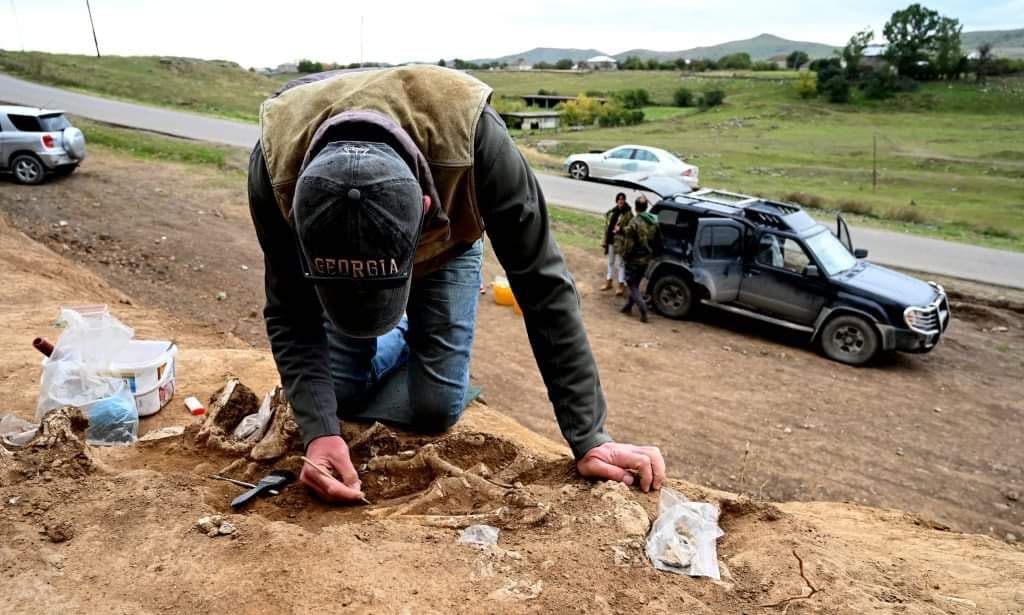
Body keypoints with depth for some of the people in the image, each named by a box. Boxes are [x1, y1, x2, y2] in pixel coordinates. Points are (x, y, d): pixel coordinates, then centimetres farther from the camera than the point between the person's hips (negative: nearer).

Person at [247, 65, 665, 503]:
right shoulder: (276, 161, -37)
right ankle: (399, 341, 28)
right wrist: (319, 433, -39)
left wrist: (588, 438, -33)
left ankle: (416, 342, 24)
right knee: (336, 393, -2)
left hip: (444, 246, -1)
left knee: (435, 407, -9)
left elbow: (543, 286, -35)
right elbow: (291, 315, -25)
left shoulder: (469, 136, -43)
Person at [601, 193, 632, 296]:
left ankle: (621, 285, 5)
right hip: (611, 241, 7)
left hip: (620, 242, -6)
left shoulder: (628, 213, -10)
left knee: (620, 263, -2)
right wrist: (605, 241, 12)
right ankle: (609, 281, 30)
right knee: (611, 262, 18)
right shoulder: (611, 212, 8)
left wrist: (621, 229, -24)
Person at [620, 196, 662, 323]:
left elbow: (629, 243, -18)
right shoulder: (654, 222, 3)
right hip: (646, 259, 7)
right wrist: (653, 254, 21)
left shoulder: (634, 222, -19)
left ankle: (644, 311, -10)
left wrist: (625, 255, -5)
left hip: (634, 259, -7)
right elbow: (658, 242, 10)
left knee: (632, 285, 2)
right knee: (635, 284, 21)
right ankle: (628, 306, 31)